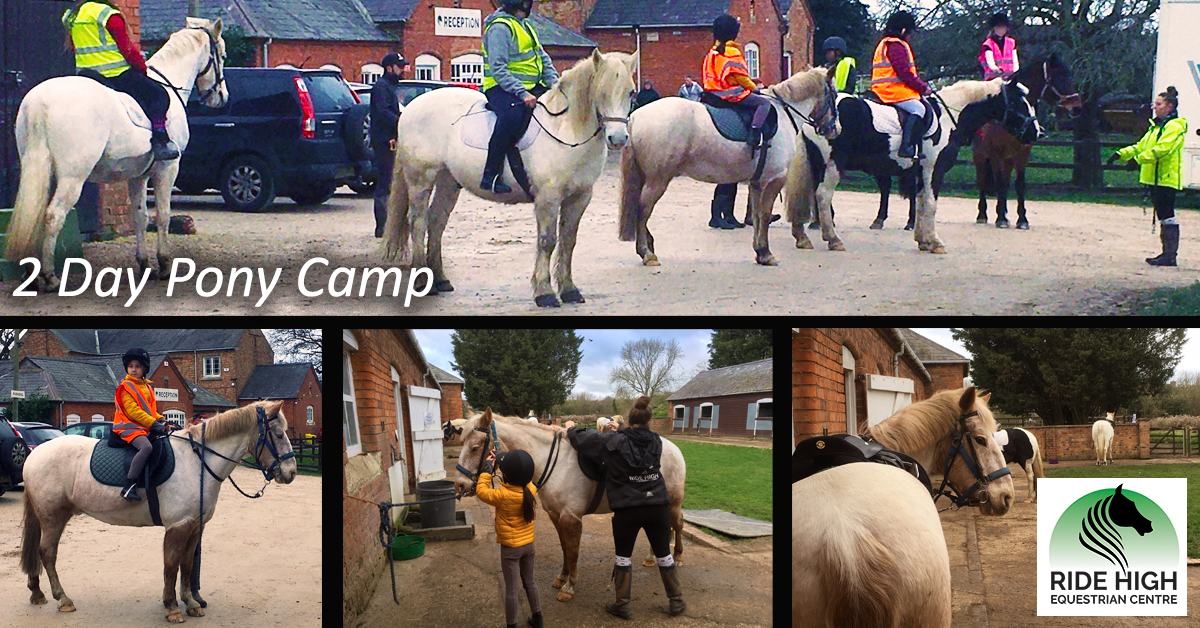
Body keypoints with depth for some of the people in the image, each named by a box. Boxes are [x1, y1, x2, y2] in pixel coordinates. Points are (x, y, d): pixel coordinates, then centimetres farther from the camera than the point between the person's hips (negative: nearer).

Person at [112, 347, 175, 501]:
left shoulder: (147, 387, 20)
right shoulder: (126, 387, -4)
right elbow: (133, 411, -14)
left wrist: (162, 420, 2)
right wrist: (154, 424, -19)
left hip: (148, 428, 9)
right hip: (130, 427, -9)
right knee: (146, 446, -35)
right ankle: (129, 486, -39)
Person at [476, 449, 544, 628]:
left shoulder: (503, 495, -27)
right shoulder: (531, 490, -11)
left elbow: (481, 491, -11)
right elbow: (526, 480, 12)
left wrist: (487, 467, -4)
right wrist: (502, 460, 10)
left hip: (510, 548, -5)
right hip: (529, 544, 5)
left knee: (511, 588, 6)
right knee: (530, 581, 23)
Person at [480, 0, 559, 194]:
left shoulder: (525, 25, 18)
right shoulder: (500, 27, -11)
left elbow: (543, 58, 20)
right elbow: (498, 70, -19)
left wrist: (555, 84, 3)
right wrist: (522, 94, -27)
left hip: (532, 88, 9)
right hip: (501, 89, -9)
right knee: (513, 115, -39)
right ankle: (490, 176, -35)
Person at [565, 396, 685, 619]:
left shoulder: (613, 442, -9)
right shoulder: (656, 442, -1)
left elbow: (583, 439, 0)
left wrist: (572, 429, 20)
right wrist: (618, 431, 25)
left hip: (626, 510, -2)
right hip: (657, 508, 3)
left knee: (623, 558, 12)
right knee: (664, 555, 17)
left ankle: (622, 606, 16)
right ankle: (676, 601, 26)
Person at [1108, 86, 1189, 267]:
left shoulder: (1175, 127, -10)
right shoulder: (1156, 126, 21)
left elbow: (1161, 149, -23)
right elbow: (1141, 146, 22)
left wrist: (1139, 159, -27)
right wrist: (1121, 154, 9)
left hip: (1167, 178, -10)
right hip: (1155, 178, 10)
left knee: (1168, 216, -10)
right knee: (1164, 217, 11)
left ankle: (1170, 255, -10)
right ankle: (1167, 252, 16)